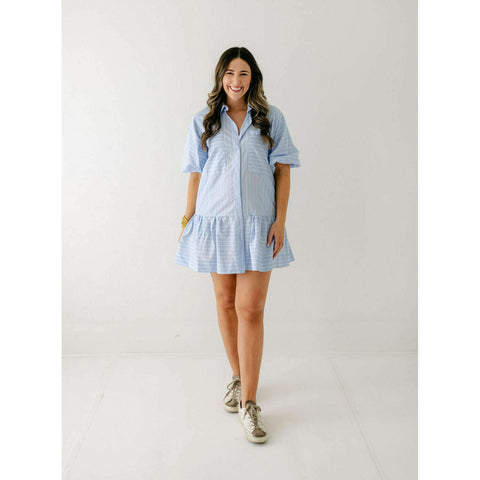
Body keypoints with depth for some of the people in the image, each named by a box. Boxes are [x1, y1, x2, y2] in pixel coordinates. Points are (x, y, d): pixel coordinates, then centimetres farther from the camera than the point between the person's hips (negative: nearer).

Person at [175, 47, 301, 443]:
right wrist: (188, 221, 5)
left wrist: (280, 220, -5)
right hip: (216, 221, 2)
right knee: (226, 303, 11)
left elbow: (282, 170, 3)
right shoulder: (203, 121, 8)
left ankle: (249, 402, 2)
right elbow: (197, 175, 8)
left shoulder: (270, 118, 5)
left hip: (258, 223, -2)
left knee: (250, 308, -7)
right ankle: (238, 377, 32)